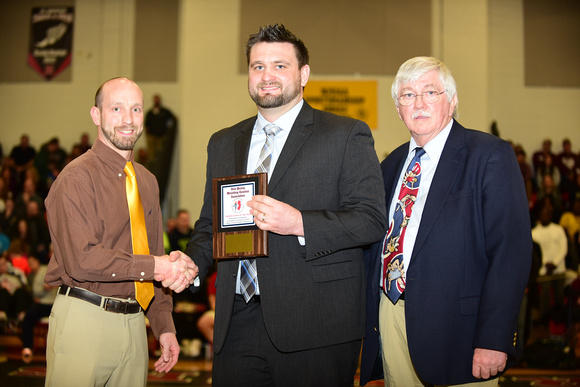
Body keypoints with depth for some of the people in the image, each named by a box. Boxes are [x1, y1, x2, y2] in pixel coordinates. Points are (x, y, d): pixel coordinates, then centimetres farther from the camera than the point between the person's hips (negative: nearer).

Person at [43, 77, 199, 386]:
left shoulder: (147, 181, 14)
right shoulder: (77, 178, -10)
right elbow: (81, 260, -19)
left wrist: (164, 326, 12)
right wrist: (154, 267, -16)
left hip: (134, 322, 6)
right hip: (84, 322, -6)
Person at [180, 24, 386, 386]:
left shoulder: (347, 135, 1)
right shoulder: (223, 143, 17)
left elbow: (372, 218, -8)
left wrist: (300, 224, -21)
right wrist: (191, 263, 1)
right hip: (237, 325, 4)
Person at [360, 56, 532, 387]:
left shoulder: (490, 156, -7)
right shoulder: (392, 164, 13)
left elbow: (512, 249, -14)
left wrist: (494, 339, -20)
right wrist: (370, 316, 5)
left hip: (454, 330, -5)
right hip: (389, 319, 6)